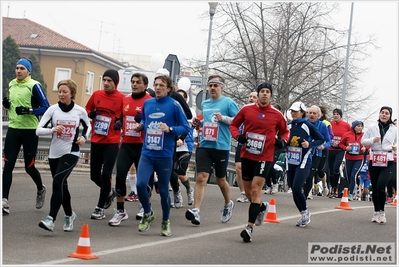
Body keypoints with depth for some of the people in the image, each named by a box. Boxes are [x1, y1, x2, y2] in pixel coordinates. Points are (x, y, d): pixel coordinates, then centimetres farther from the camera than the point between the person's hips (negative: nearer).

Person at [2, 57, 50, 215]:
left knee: (29, 167, 5)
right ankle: (4, 202, -5)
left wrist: (29, 110, -25)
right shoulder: (11, 84, 10)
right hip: (13, 130, 5)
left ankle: (40, 189, 36)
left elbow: (46, 108, -12)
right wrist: (6, 104, 3)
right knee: (8, 165, -5)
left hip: (30, 132, -5)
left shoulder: (34, 86, -11)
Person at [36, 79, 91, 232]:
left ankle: (51, 219, -26)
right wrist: (52, 130, -22)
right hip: (54, 153, 3)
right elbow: (38, 130, -4)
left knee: (58, 181, -22)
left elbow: (87, 126, 18)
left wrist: (83, 137, -1)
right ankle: (69, 215, 36)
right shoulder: (52, 109, -1)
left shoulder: (80, 111, -2)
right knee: (61, 186, 12)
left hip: (71, 152, -3)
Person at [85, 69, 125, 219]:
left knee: (106, 175, -6)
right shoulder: (96, 95, 5)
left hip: (111, 142, -5)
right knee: (94, 175, 11)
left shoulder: (122, 99, -7)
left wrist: (121, 122, -18)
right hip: (96, 141, 5)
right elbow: (87, 109, 18)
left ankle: (100, 208, 5)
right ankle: (109, 193, 40)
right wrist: (90, 114, -4)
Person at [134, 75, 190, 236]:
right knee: (141, 184, -13)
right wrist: (140, 126, 4)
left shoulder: (174, 105, -5)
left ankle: (165, 222, 27)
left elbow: (186, 128, -5)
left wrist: (170, 129, -20)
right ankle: (148, 214, 13)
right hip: (147, 153, 3)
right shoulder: (147, 103, 8)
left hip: (164, 155, -3)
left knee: (163, 190, 5)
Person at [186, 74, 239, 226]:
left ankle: (228, 204, 38)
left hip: (221, 147, -4)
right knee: (201, 178, -11)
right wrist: (198, 122, 9)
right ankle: (196, 211, -18)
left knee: (220, 180, 11)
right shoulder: (204, 104, 16)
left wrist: (224, 118, -18)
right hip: (205, 145, 4)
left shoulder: (228, 103, -2)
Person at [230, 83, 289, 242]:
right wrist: (237, 135, -8)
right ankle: (262, 206, 46)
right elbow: (233, 124, 11)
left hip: (265, 157, -3)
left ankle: (250, 227, -10)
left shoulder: (277, 114, -2)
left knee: (255, 191, -12)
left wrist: (283, 140, -6)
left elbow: (285, 131, 14)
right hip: (247, 155, 3)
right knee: (248, 192, 14)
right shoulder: (247, 109, 0)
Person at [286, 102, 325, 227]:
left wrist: (309, 144, -15)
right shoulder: (288, 126, 7)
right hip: (291, 163, 5)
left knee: (296, 188, -17)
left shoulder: (308, 126, -6)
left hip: (304, 163, -5)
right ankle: (304, 215, 23)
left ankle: (305, 212, 5)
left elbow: (321, 140, 0)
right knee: (294, 191, 8)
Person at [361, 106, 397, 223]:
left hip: (388, 162, -2)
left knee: (380, 186, -18)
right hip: (374, 161, 2)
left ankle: (381, 212, -5)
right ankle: (376, 212, 20)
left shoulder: (394, 130, 6)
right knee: (375, 187, 7)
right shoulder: (372, 128, 7)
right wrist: (372, 140, -12)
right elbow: (363, 141, 7)